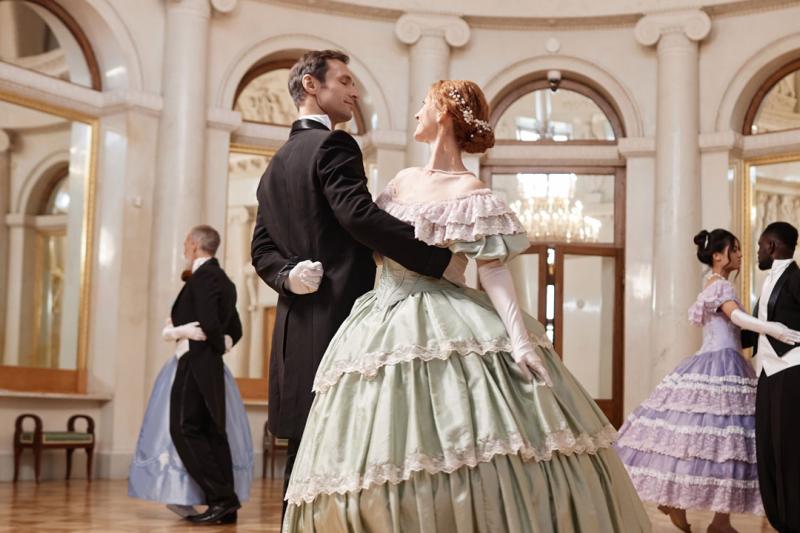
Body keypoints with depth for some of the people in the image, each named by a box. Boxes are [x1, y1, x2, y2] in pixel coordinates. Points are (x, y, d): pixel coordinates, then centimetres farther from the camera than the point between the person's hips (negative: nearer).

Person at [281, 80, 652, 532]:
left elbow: (494, 269, -16)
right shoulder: (403, 181, 14)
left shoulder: (470, 193, -8)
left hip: (440, 322, -7)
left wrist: (520, 337, -26)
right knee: (390, 459, 6)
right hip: (386, 324, 7)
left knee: (461, 450, -11)